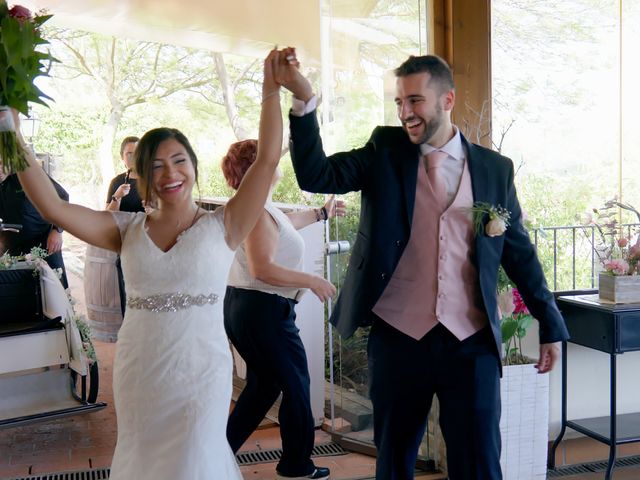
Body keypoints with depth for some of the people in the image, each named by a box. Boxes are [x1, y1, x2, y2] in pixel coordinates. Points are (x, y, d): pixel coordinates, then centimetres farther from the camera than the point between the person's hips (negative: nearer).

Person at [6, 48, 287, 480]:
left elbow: (267, 159, -12)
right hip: (137, 374, 4)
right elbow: (53, 207, -6)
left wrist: (271, 91, -17)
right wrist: (15, 136, -12)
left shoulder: (222, 226, -4)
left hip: (200, 372, -3)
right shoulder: (129, 230, 3)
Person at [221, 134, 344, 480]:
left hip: (243, 307, 10)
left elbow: (283, 225, 31)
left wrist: (320, 214, 40)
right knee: (296, 386, 5)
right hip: (265, 311, -10)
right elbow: (262, 269, -29)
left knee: (263, 384, 18)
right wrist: (312, 281, -23)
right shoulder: (258, 212, -20)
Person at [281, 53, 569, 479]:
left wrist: (551, 326, 12)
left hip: (471, 343, 0)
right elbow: (316, 175, -9)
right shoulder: (385, 150, 4)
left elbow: (519, 250, 10)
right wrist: (304, 101, -21)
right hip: (397, 339, 1)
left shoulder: (495, 168, 4)